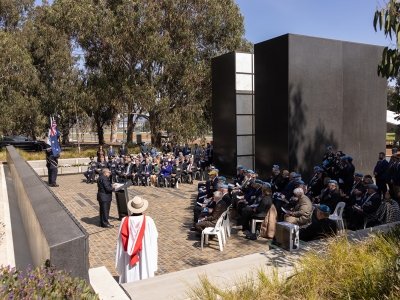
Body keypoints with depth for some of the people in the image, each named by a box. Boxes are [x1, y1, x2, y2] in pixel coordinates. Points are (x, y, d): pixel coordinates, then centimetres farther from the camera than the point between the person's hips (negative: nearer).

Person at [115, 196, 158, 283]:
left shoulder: (125, 221, -14)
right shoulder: (148, 221, -18)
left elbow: (121, 242, -5)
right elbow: (154, 237, -7)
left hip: (129, 259, 1)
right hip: (145, 257, -1)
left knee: (130, 277, 17)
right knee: (145, 276, 15)